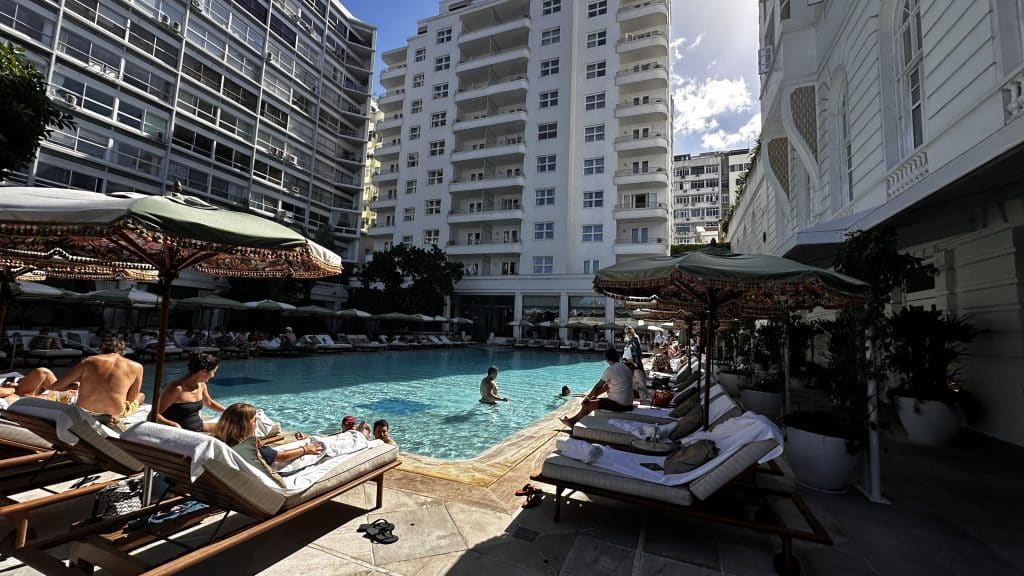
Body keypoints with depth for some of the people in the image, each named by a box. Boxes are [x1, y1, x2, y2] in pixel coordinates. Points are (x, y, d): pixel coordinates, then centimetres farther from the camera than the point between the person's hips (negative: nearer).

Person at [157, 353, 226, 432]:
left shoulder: (201, 385, 3)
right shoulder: (177, 388, -21)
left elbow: (209, 403, 23)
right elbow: (154, 415, -19)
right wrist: (174, 424, -33)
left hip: (199, 428, 8)